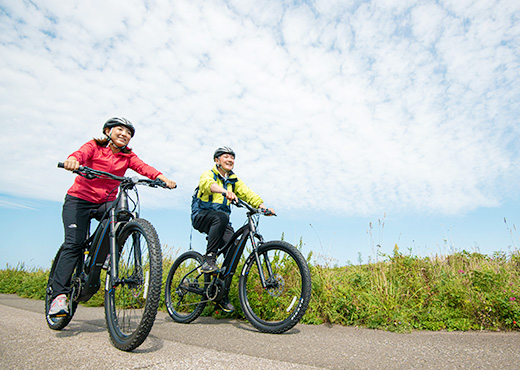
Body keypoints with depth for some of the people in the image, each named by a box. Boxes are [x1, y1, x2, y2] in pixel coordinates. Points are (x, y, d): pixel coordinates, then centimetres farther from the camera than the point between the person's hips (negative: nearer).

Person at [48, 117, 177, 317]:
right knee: (74, 243, -15)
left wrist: (163, 178, -34)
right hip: (79, 198, -2)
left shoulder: (127, 156, 4)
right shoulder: (94, 146, -2)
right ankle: (59, 295, -9)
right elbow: (82, 153, -24)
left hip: (106, 202, 2)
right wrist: (72, 160, -50)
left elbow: (143, 167, -14)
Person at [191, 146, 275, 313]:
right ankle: (209, 259, -29)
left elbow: (247, 193, -1)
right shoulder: (209, 174, -1)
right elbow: (207, 184, -26)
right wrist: (225, 191, -47)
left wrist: (263, 206, -18)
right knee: (221, 216, -37)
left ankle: (223, 295, -3)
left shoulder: (234, 180, 14)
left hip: (220, 220, 5)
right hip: (201, 216, -4)